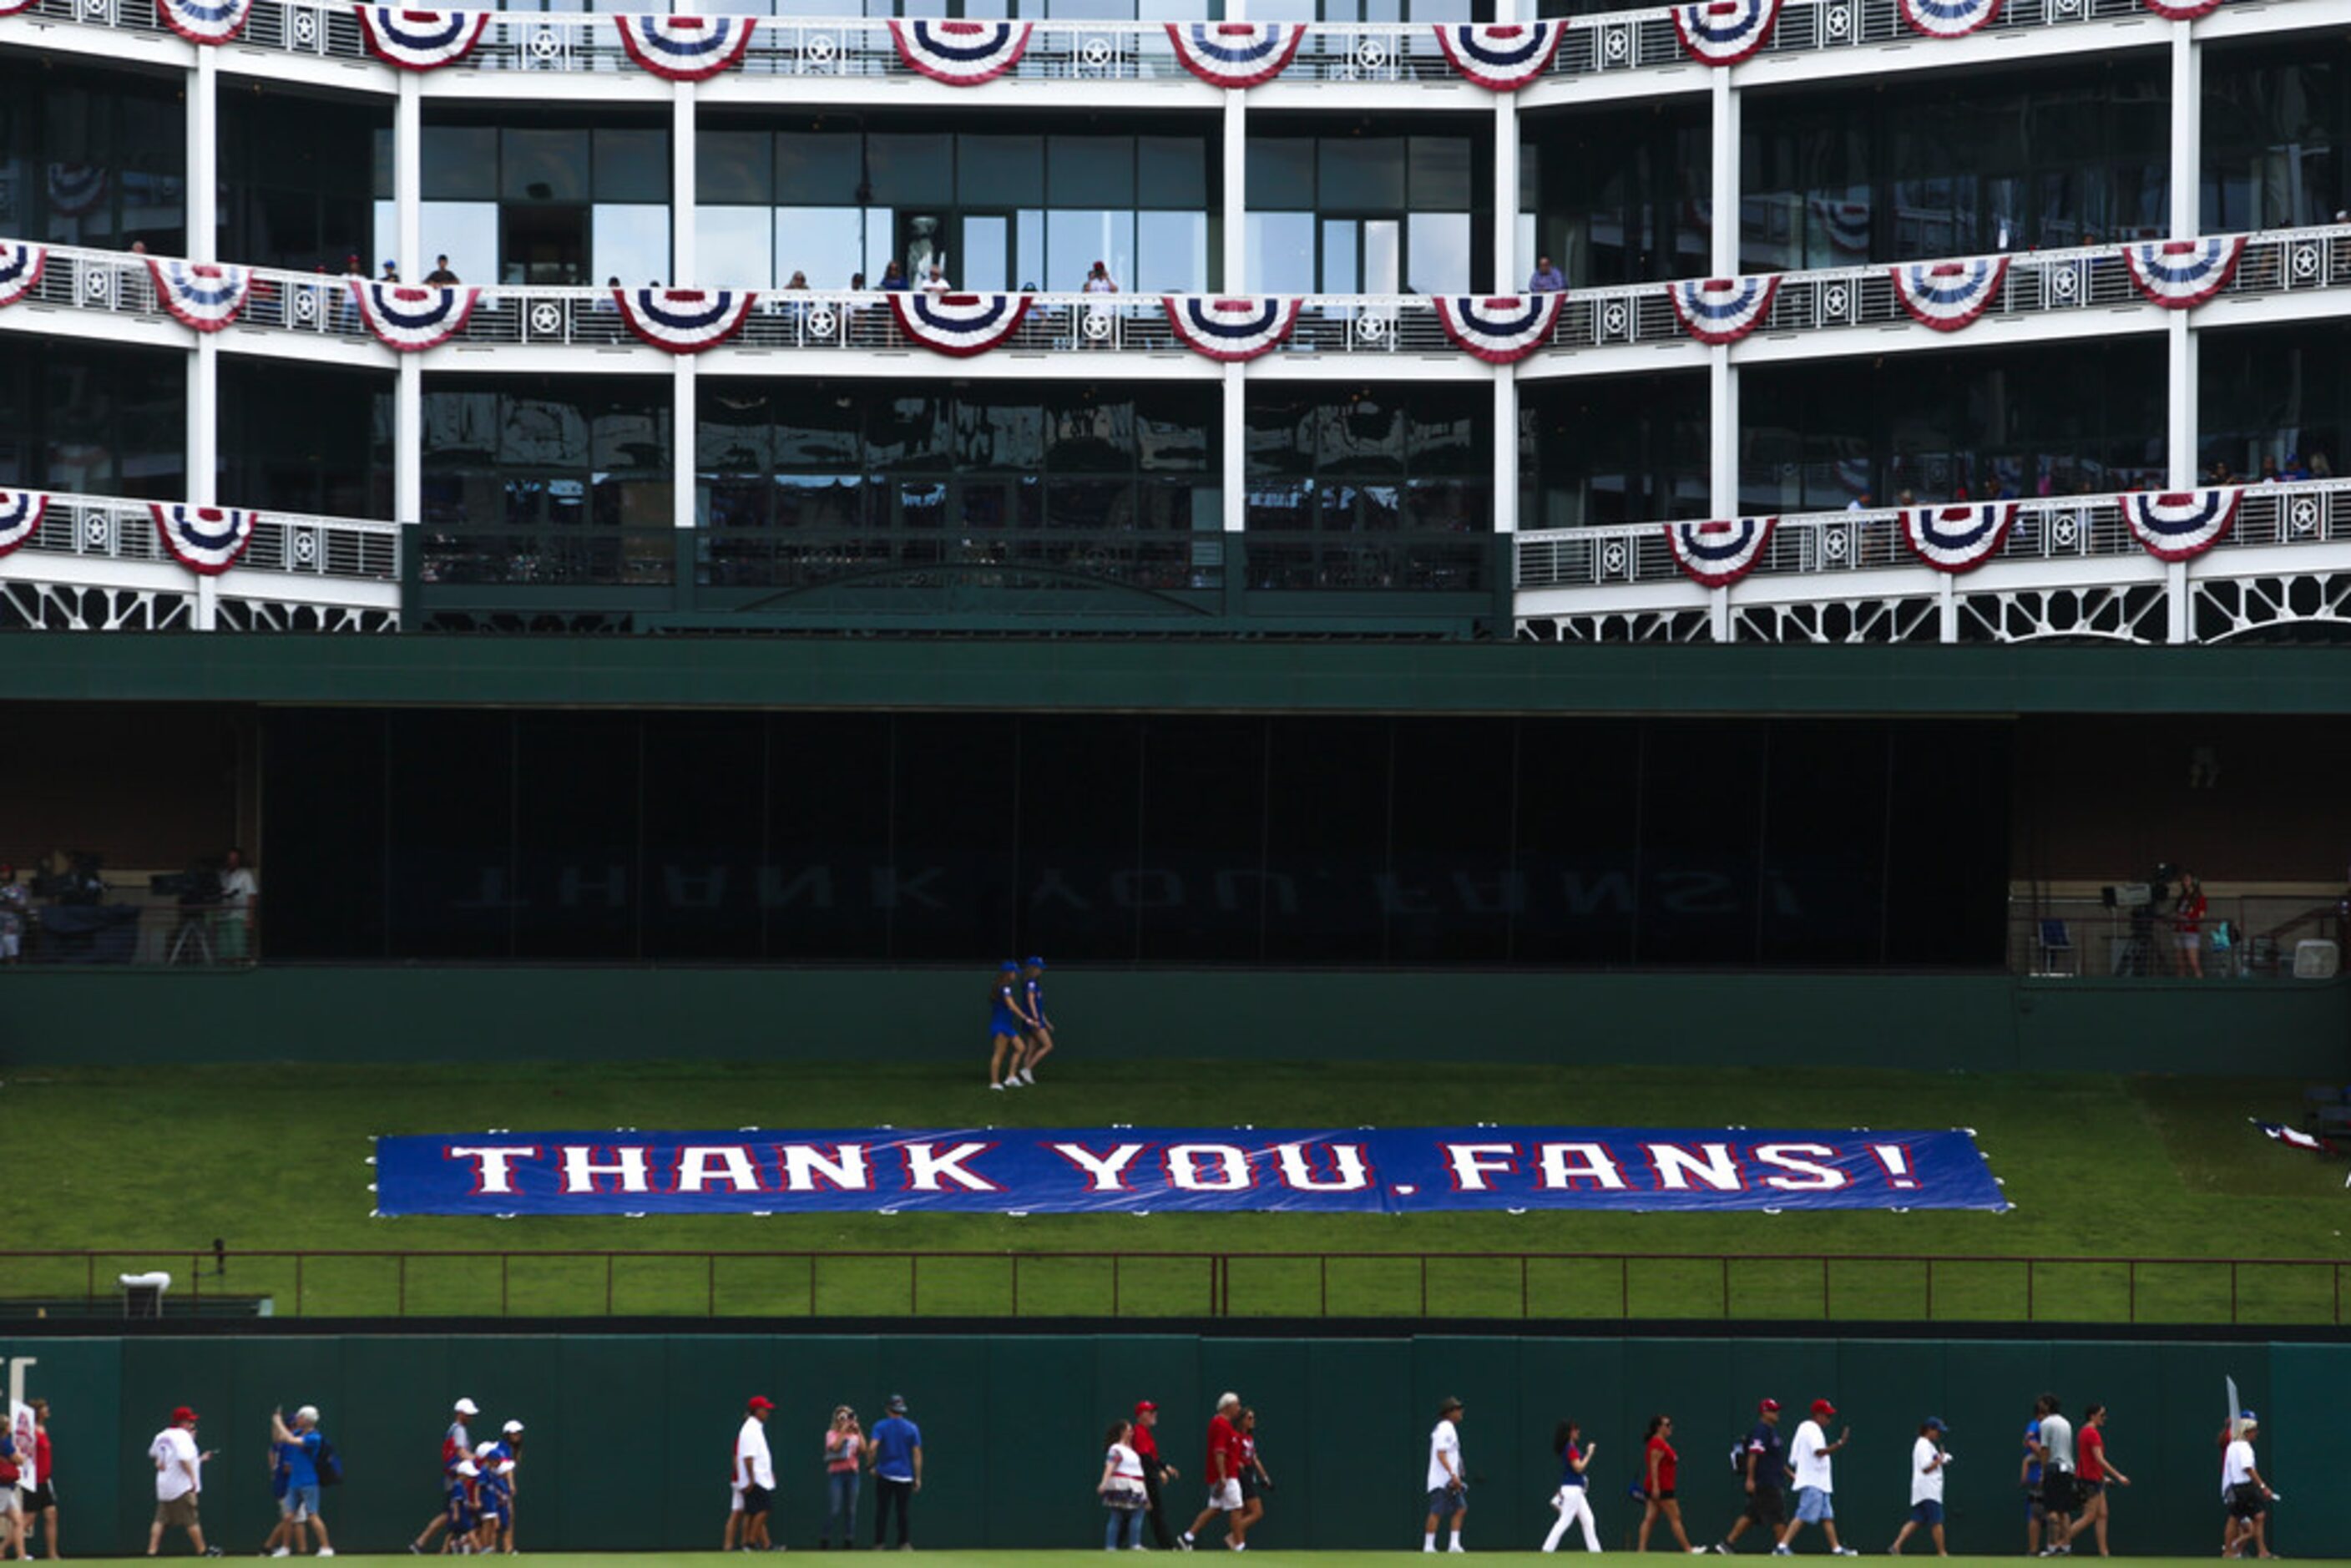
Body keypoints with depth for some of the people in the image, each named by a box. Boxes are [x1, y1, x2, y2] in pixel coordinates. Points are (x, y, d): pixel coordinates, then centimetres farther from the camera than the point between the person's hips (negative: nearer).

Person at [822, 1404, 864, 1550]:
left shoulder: (855, 1435, 15)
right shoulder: (832, 1434, 4)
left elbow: (863, 1449, -1)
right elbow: (835, 1447, -15)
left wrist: (858, 1432, -4)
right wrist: (843, 1431, -13)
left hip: (852, 1473, 4)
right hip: (836, 1473, -4)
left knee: (851, 1510, 3)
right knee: (834, 1509, -10)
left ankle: (848, 1541, 7)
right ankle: (824, 1542, -4)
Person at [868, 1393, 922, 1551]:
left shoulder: (880, 1426, -2)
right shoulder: (912, 1428, 3)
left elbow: (872, 1448, -15)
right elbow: (917, 1454, 1)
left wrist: (870, 1465, -1)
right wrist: (918, 1478, 4)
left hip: (885, 1474, -1)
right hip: (905, 1477, 1)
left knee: (882, 1511, 3)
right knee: (903, 1512, 6)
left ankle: (878, 1544, 2)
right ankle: (905, 1543, -2)